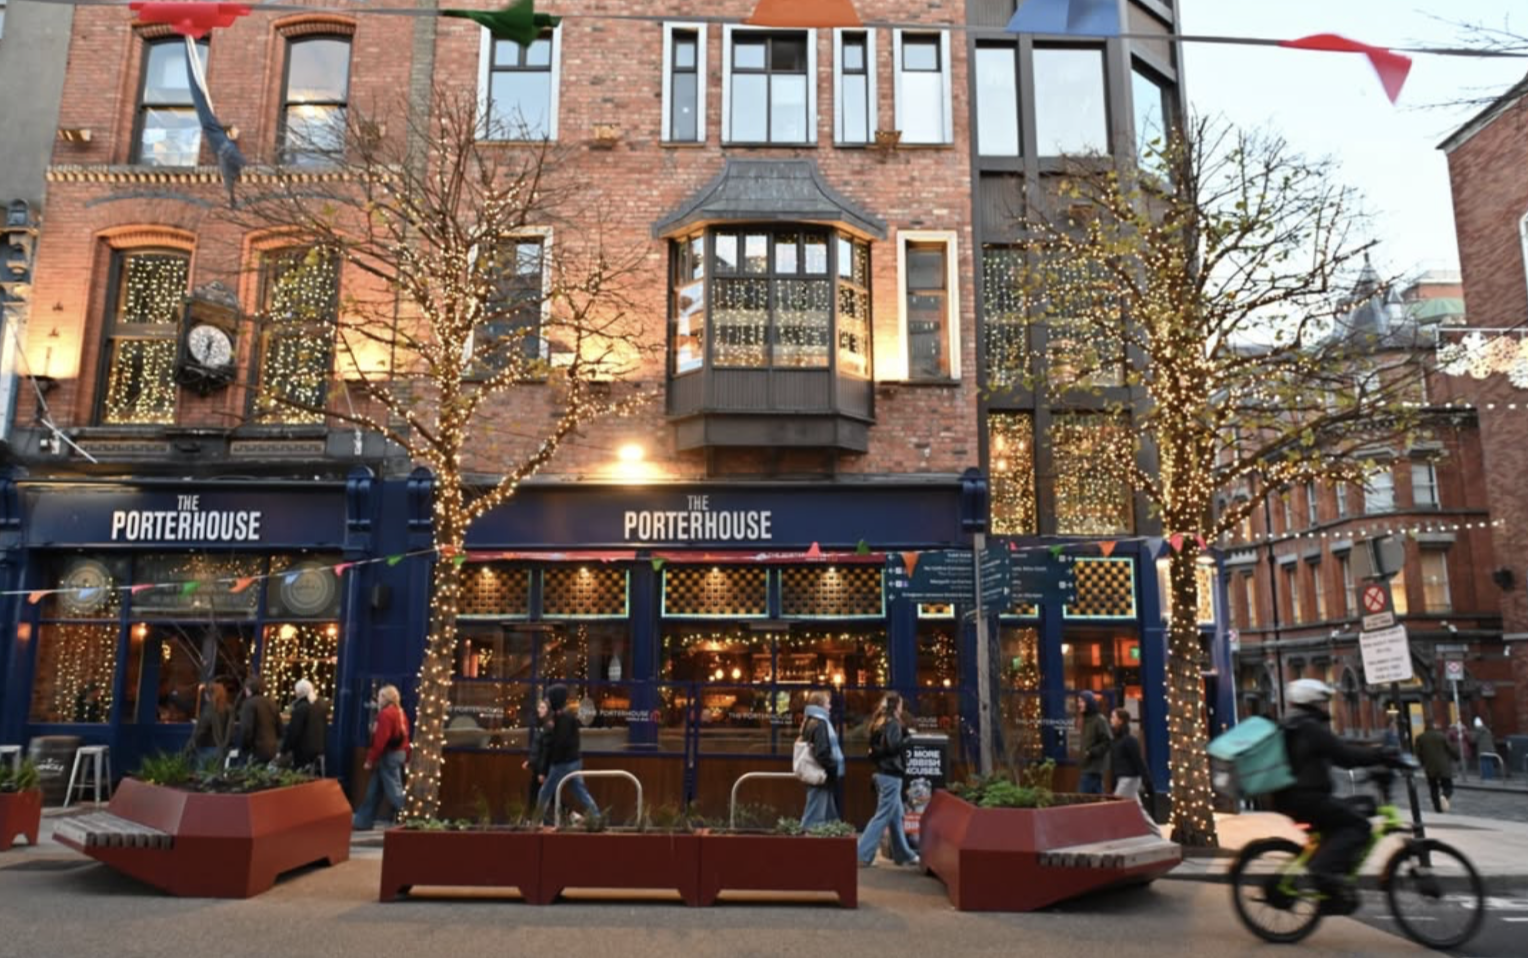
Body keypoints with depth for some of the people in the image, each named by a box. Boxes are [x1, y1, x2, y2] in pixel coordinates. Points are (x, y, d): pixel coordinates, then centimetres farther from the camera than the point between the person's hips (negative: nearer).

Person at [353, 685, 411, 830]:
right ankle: (363, 822, 20)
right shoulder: (399, 713, 16)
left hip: (388, 756, -10)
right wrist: (405, 756, 17)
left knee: (394, 791, -7)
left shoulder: (386, 714, -15)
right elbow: (403, 737, 16)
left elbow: (380, 740, -20)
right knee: (374, 791, 14)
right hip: (398, 754, 10)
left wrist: (371, 759, -15)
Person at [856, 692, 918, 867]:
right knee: (883, 816, -5)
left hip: (882, 772, 9)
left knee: (896, 816, 15)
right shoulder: (893, 723, -13)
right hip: (891, 775, -9)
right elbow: (894, 746, -25)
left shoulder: (879, 723, 14)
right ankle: (863, 855, -4)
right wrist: (905, 738, -9)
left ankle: (904, 854, 23)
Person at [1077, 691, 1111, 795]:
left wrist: (1091, 752, -18)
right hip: (1087, 767, 9)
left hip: (1094, 768, -9)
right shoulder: (1086, 720, 15)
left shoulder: (1099, 720, -11)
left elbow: (1107, 743, -15)